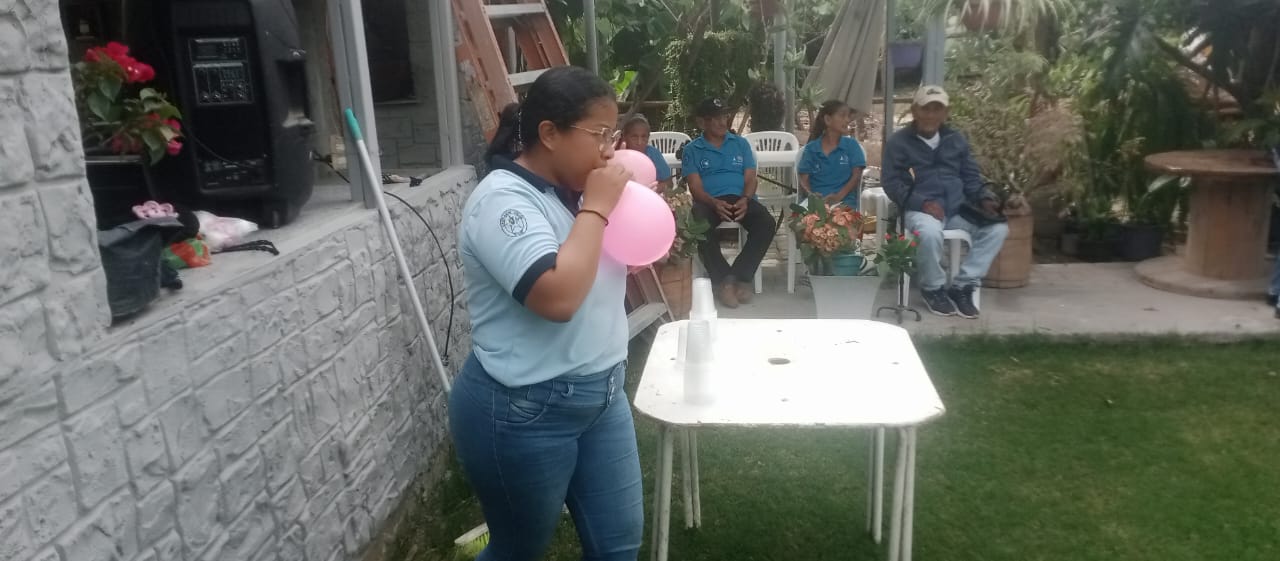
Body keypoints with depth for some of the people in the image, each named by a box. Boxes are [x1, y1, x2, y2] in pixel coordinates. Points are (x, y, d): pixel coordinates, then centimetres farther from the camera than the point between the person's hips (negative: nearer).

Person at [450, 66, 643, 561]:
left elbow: (615, 273, 15)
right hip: (522, 413, -7)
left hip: (601, 394, 8)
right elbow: (558, 297, -34)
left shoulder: (573, 188, 3)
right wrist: (595, 208, -22)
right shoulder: (502, 199, -20)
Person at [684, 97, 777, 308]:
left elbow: (750, 179, 10)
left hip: (740, 199, 2)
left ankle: (739, 276, -19)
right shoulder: (691, 150, 12)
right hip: (709, 201, -2)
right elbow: (695, 187, 0)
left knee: (767, 223, -29)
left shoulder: (741, 144, 20)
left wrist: (745, 199, -14)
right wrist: (714, 203, -22)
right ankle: (723, 280, -25)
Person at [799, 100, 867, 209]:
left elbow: (857, 175, 3)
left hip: (844, 201, -1)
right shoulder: (811, 148, 13)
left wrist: (839, 196, -14)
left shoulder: (852, 145, 12)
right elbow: (804, 178, 8)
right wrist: (810, 193, -15)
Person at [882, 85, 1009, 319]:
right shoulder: (899, 142, 4)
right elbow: (891, 182, -4)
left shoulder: (956, 139, 19)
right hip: (921, 209, -5)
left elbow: (971, 177, 19)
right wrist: (922, 202, -18)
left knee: (998, 228, -20)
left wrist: (984, 199, -3)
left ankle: (962, 285, -11)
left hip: (958, 210, 5)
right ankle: (933, 288, -11)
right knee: (930, 231, -39)